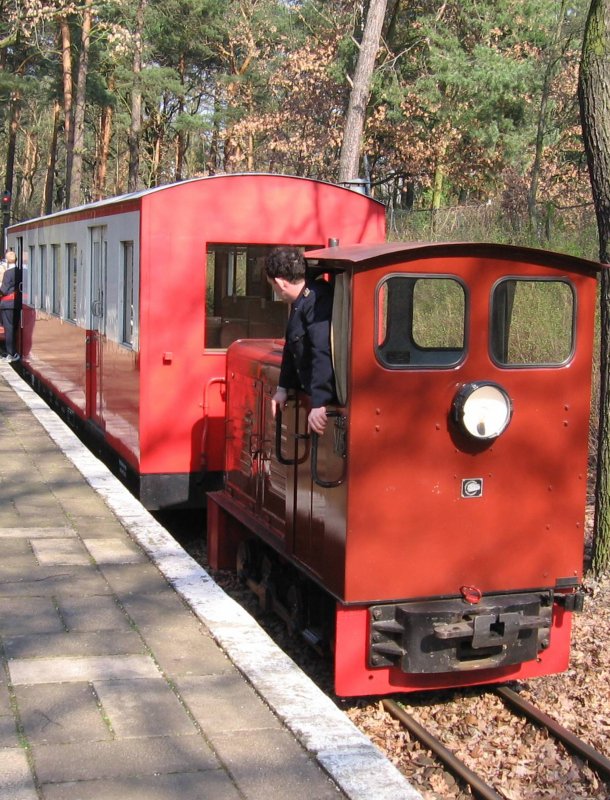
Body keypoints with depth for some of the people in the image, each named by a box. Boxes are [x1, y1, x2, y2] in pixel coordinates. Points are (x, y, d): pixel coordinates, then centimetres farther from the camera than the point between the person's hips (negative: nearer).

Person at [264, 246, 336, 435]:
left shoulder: (317, 302, -23)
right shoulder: (301, 303, 12)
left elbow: (324, 354, -30)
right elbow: (292, 347, 22)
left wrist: (319, 403, -32)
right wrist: (283, 387, 21)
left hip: (331, 398, -10)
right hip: (311, 391, 10)